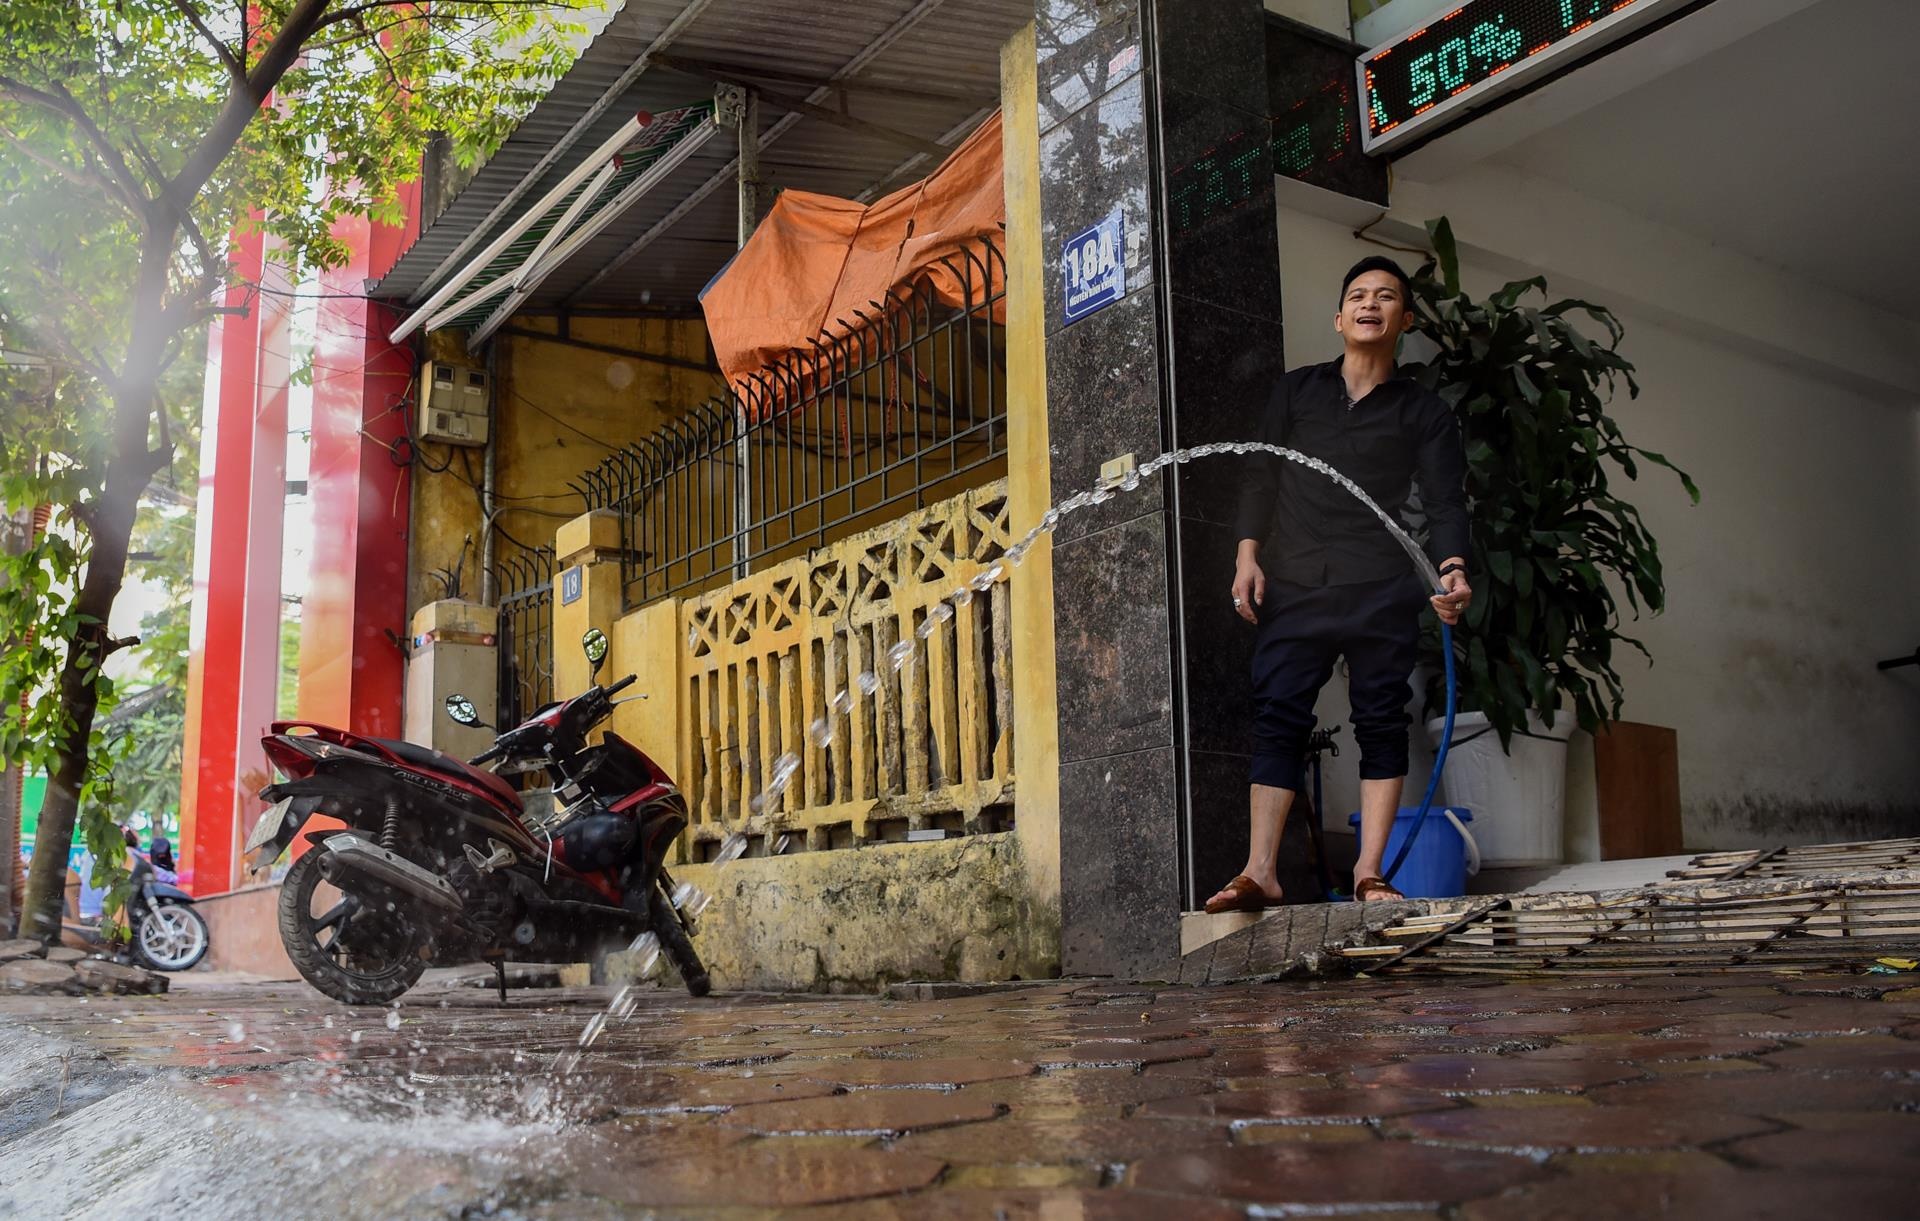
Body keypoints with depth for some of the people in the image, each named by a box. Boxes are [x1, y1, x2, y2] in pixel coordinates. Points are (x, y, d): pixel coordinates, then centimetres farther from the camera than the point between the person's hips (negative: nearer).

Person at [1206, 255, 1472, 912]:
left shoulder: (1424, 411, 11)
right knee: (1276, 717, -6)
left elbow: (1445, 501, 2)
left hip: (1383, 592, -1)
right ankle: (1260, 871, -8)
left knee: (1381, 722, -1)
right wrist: (1248, 553, 2)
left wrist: (1452, 567, -17)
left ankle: (1369, 872, 3)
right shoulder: (1296, 390, 17)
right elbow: (1262, 477, 14)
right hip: (1295, 586, 1)